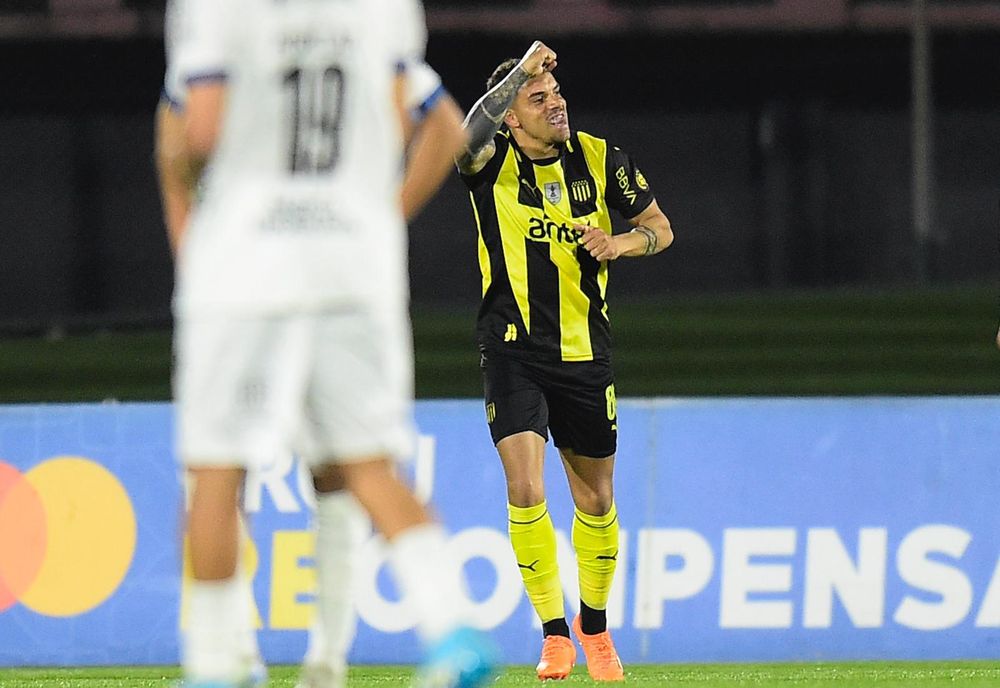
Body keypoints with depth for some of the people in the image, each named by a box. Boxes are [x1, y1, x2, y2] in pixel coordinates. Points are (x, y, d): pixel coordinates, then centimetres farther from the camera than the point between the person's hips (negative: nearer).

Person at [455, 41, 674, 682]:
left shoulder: (602, 160, -1)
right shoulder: (493, 162, -7)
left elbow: (660, 227, 8)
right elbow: (470, 136, -32)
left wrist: (621, 242, -14)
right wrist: (519, 71, -39)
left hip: (585, 352, 3)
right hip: (513, 352, -3)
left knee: (595, 497, 12)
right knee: (526, 491, -17)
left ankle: (594, 621, 35)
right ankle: (555, 635, -7)